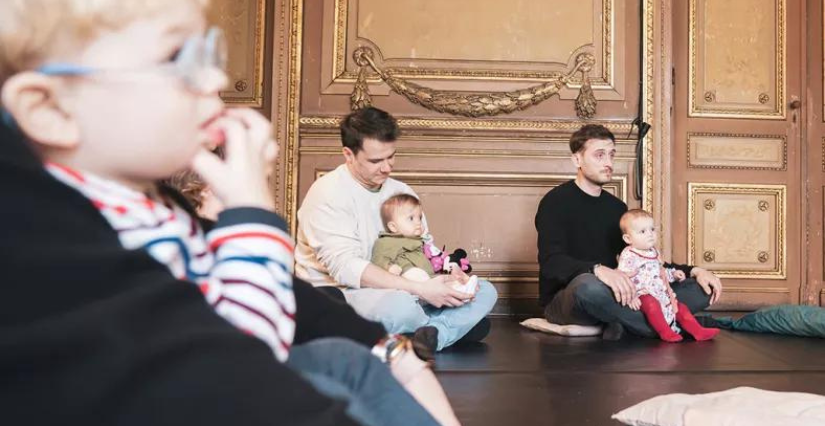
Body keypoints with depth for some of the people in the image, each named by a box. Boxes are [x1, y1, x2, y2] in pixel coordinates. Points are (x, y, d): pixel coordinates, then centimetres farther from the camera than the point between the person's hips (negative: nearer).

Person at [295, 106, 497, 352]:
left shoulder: (402, 191, 9)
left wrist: (451, 276, -14)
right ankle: (458, 325, -9)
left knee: (485, 290, -3)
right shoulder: (328, 193, -13)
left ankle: (430, 335, -26)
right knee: (399, 305, -39)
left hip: (396, 292, 7)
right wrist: (420, 289, -29)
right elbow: (344, 267, -23)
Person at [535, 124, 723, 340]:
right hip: (564, 299, -6)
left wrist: (693, 271, 3)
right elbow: (551, 263, -21)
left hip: (614, 297, 7)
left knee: (701, 288, -4)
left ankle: (623, 322, -24)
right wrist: (598, 270, -40)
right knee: (590, 286, -42)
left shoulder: (617, 207, 14)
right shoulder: (556, 202, -6)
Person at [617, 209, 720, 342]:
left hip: (662, 294, 9)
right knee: (651, 304, -35)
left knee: (680, 306, 5)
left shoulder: (654, 252, 15)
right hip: (643, 295, -9)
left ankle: (698, 331, 9)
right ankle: (665, 332, -29)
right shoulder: (628, 256, -15)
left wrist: (673, 274, 18)